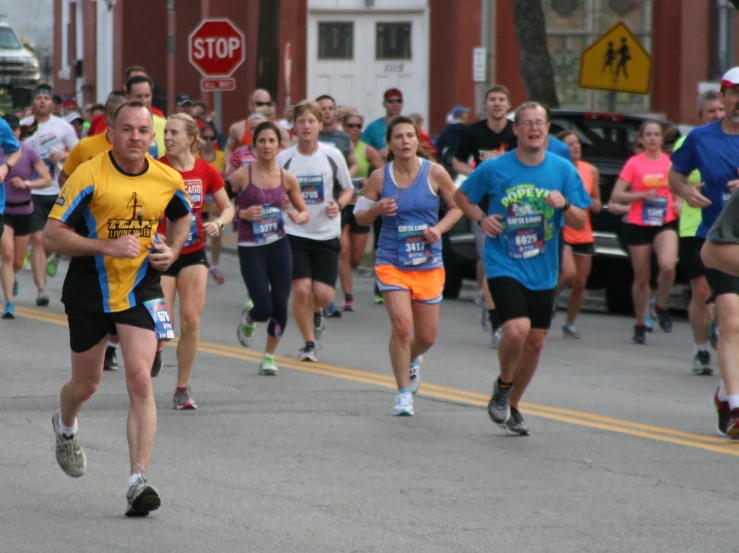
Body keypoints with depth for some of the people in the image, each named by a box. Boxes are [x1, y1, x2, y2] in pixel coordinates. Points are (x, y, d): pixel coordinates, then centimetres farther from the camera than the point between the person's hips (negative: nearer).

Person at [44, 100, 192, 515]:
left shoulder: (168, 180, -4)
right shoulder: (89, 176, -16)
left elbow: (182, 216, 20)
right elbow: (53, 235, -18)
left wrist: (172, 251, 0)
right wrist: (108, 246, -27)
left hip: (140, 290, 1)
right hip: (89, 293, -1)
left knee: (140, 379, -16)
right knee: (86, 385, 14)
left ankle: (139, 482, -17)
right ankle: (66, 428, 51)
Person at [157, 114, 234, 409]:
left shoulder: (206, 172, -2)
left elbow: (227, 208, 10)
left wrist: (219, 223, -10)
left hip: (193, 254, 2)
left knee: (191, 322, -4)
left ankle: (183, 387, 9)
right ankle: (156, 348, 29)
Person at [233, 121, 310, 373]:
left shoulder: (287, 179, 2)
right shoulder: (241, 176, -8)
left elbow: (304, 212, 12)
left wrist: (299, 216, -11)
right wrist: (243, 213, -20)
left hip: (279, 246, 3)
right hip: (250, 248, -3)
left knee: (280, 305, -3)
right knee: (264, 308, -9)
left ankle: (269, 357, 17)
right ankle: (248, 321, 29)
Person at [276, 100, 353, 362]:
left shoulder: (333, 156, -2)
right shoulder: (284, 158, -2)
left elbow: (347, 190, 10)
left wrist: (338, 205, -11)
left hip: (326, 234, 1)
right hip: (295, 234, -1)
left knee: (323, 294, -7)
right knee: (301, 289, -12)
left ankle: (316, 313, 32)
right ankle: (309, 344, 7)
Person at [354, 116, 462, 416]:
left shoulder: (435, 173, -5)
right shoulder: (379, 178, -4)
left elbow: (457, 207, 6)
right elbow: (360, 216, 5)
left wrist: (439, 228, -11)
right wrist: (378, 208, -16)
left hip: (428, 264, 1)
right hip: (391, 263, -1)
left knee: (427, 337, 8)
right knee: (401, 324, -18)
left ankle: (411, 360, 45)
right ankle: (403, 393, -4)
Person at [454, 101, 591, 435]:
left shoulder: (563, 170, 0)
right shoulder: (495, 168, -5)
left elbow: (580, 223, 1)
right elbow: (461, 196, 11)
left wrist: (564, 205, -19)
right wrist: (481, 219, -6)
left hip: (542, 271, 3)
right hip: (504, 266, -3)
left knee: (535, 342, 8)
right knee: (517, 329, -23)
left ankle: (512, 407, 29)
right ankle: (503, 385, 6)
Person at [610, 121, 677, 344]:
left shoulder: (670, 162, 6)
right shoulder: (634, 163, -1)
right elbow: (616, 195, -4)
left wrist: (678, 204, 0)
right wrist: (641, 195, -17)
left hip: (666, 224, 1)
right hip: (639, 225, -1)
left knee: (668, 265, -25)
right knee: (641, 278, 4)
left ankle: (662, 307, 2)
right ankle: (640, 325, 21)